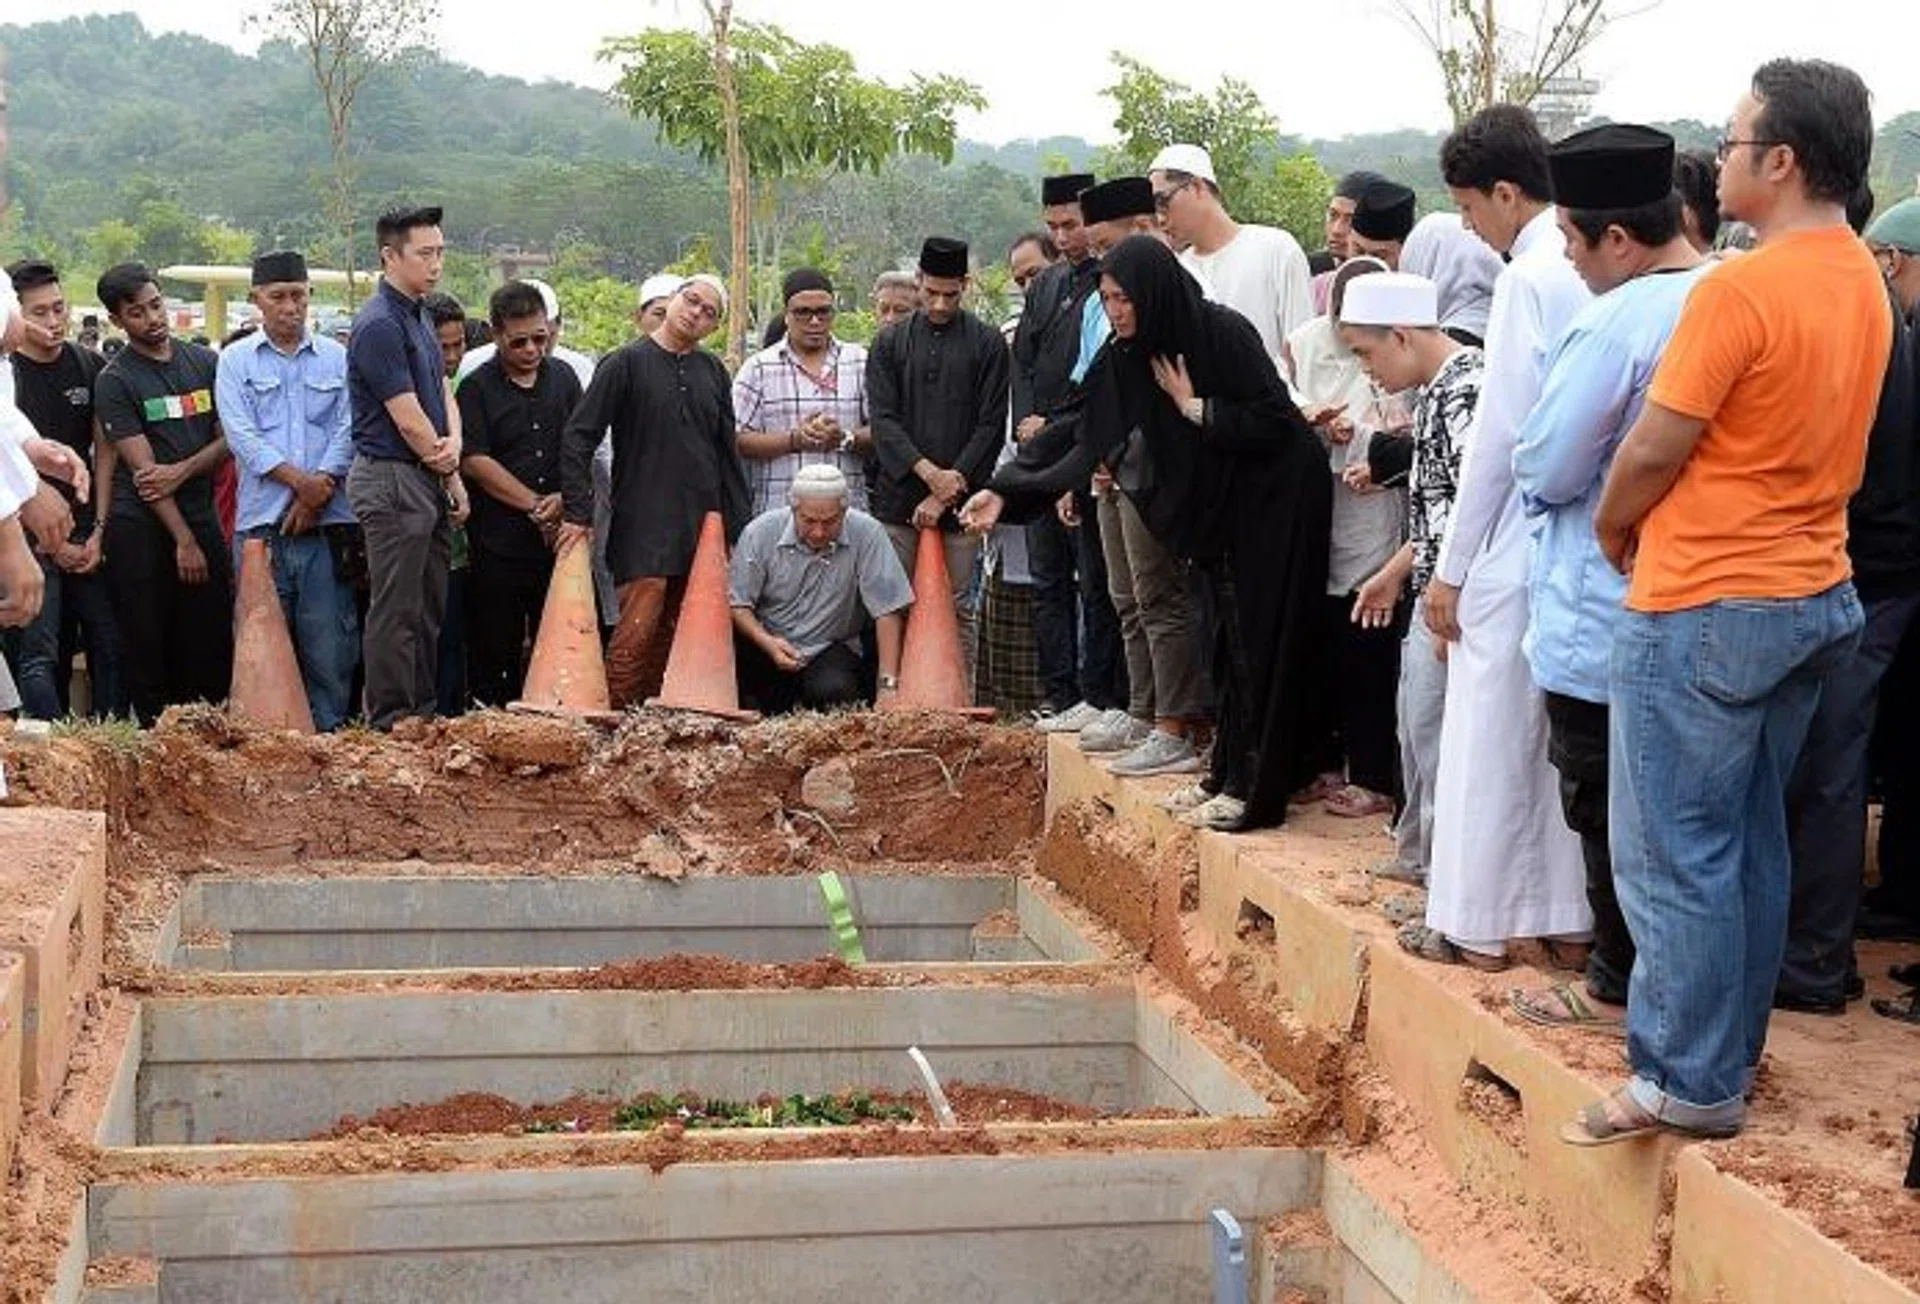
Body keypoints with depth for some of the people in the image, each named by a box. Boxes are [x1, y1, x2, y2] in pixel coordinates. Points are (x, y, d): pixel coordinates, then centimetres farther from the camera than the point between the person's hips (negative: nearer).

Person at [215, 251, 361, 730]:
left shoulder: (336, 358, 13)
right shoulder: (236, 361, 9)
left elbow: (347, 431, 5)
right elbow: (242, 437, -2)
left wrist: (319, 490, -9)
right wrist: (301, 481, -12)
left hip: (327, 524, 1)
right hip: (262, 525, -1)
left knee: (331, 646, -1)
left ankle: (328, 736, 6)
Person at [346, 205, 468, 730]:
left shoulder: (418, 317, 16)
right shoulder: (379, 324, -15)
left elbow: (444, 391, 13)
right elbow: (407, 418, -16)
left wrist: (453, 442, -8)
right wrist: (452, 478, -5)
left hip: (429, 480, 9)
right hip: (391, 478, -9)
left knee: (429, 608, 13)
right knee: (396, 611, -5)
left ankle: (424, 715, 21)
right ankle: (391, 725, 1)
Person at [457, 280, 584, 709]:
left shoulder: (563, 377, 12)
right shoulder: (478, 388, -1)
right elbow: (474, 461, -9)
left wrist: (564, 498, -7)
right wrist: (535, 505, -10)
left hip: (558, 534, 4)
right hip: (499, 541, -4)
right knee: (496, 646, 0)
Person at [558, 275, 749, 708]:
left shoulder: (713, 372, 15)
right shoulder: (627, 363, 0)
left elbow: (728, 454, 18)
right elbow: (578, 438, -4)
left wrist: (738, 526, 12)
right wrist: (578, 514, -11)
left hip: (702, 529, 5)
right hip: (643, 527, -5)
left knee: (676, 636, 4)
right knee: (637, 634, -13)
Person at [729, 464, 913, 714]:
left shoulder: (867, 534, -16)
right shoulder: (759, 533, -12)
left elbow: (888, 611, -15)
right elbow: (737, 603, -6)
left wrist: (888, 685, -19)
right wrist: (767, 643, -24)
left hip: (830, 649, -1)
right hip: (768, 645, 1)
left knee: (834, 691, -33)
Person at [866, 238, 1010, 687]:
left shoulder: (987, 344, 4)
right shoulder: (891, 342, 9)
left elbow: (991, 426, -1)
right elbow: (882, 419, 1)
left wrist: (946, 494, -8)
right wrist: (928, 471, -13)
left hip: (959, 501, -1)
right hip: (899, 498, 1)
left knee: (957, 611, 2)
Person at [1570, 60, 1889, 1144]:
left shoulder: (1738, 291, -19)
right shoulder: (1865, 284, 8)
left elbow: (1654, 450, -15)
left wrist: (1613, 534, 4)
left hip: (1705, 607, -9)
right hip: (1815, 593, 9)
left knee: (1674, 854, 0)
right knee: (1752, 841, 16)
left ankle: (1690, 1084, 5)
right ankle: (1733, 1050, 25)